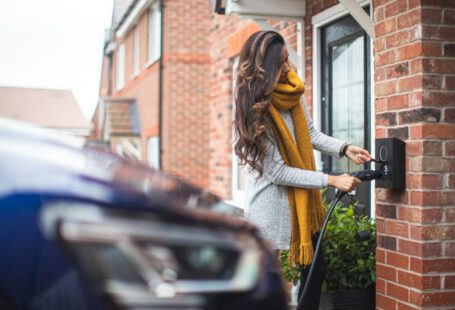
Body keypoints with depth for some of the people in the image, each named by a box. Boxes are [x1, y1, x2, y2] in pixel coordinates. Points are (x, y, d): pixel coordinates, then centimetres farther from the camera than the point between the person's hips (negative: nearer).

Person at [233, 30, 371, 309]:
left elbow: (311, 134, 11)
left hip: (302, 197, 7)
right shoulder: (255, 109, -23)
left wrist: (344, 148, -5)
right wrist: (332, 180, -20)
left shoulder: (293, 88, -3)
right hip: (271, 201, -7)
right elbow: (278, 172, -21)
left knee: (316, 267, 15)